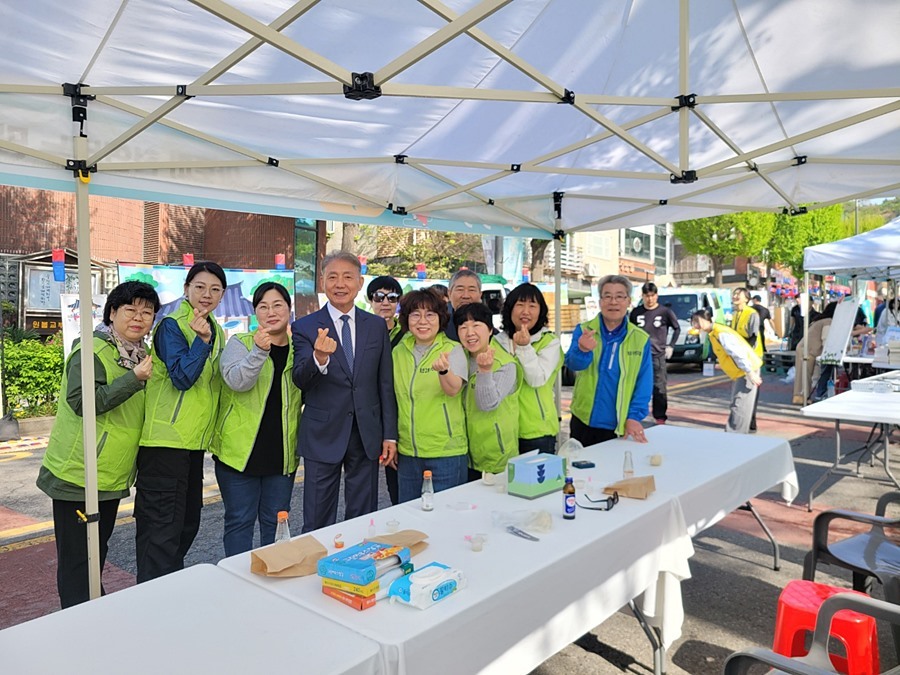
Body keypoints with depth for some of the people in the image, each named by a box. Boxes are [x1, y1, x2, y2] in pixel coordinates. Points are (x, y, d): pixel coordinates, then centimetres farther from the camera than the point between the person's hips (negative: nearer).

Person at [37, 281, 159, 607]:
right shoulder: (92, 351, -15)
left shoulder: (142, 354, 12)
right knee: (77, 556, 2)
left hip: (113, 475, 9)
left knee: (98, 551, 21)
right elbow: (81, 401, -27)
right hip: (78, 474, -8)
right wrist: (134, 378, -30)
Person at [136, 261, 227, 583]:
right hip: (166, 439, -8)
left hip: (193, 439, 8)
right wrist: (201, 339, -28)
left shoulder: (217, 332, 13)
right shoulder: (172, 325, -10)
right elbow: (182, 378, -21)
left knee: (188, 521, 18)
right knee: (163, 525, -5)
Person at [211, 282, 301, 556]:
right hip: (240, 450, -3)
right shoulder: (240, 343, -2)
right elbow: (237, 381, -19)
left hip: (282, 452, 3)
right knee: (240, 520, 5)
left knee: (275, 521, 13)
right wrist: (259, 351, -34)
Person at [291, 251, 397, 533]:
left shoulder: (377, 325, 4)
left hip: (367, 435, 2)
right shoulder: (304, 327, -3)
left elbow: (386, 384, 6)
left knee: (364, 522, 14)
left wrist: (390, 435, 3)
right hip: (323, 436, -2)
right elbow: (300, 380, -15)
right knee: (317, 524, 9)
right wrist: (319, 358, -36)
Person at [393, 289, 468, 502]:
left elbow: (454, 390, -23)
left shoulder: (453, 350, -6)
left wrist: (443, 370, -44)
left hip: (446, 452, -4)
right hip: (407, 452, 4)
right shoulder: (399, 351, 7)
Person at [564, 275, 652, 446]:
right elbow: (573, 364, -19)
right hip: (584, 422, 0)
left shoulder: (641, 339, -1)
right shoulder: (583, 330, -3)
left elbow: (644, 382, -2)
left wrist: (634, 416, -11)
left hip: (620, 426, 0)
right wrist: (583, 350, -41)